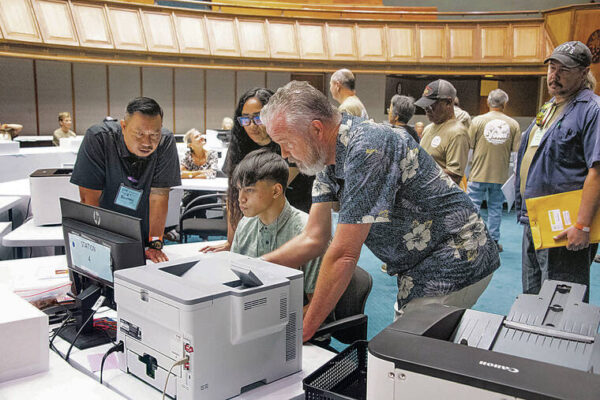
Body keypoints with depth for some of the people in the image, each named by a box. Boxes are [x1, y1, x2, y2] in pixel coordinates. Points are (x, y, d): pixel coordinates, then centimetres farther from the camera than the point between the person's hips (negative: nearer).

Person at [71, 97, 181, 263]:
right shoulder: (97, 138, -17)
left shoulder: (166, 142, -12)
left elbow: (159, 196, -11)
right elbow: (90, 198, -17)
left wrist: (155, 244, -17)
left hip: (143, 237, 1)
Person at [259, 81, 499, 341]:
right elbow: (313, 239, 2)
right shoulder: (329, 157, 1)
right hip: (421, 268, 9)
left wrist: (303, 331, -21)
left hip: (453, 266, -9)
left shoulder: (365, 149, -28)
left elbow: (343, 255, -27)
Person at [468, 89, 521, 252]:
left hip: (479, 173, -2)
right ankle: (494, 240, 15)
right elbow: (516, 150, -2)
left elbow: (469, 144, -3)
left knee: (472, 205, 6)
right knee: (495, 207, 10)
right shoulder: (513, 124, -1)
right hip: (501, 174, 2)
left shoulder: (478, 121, -6)